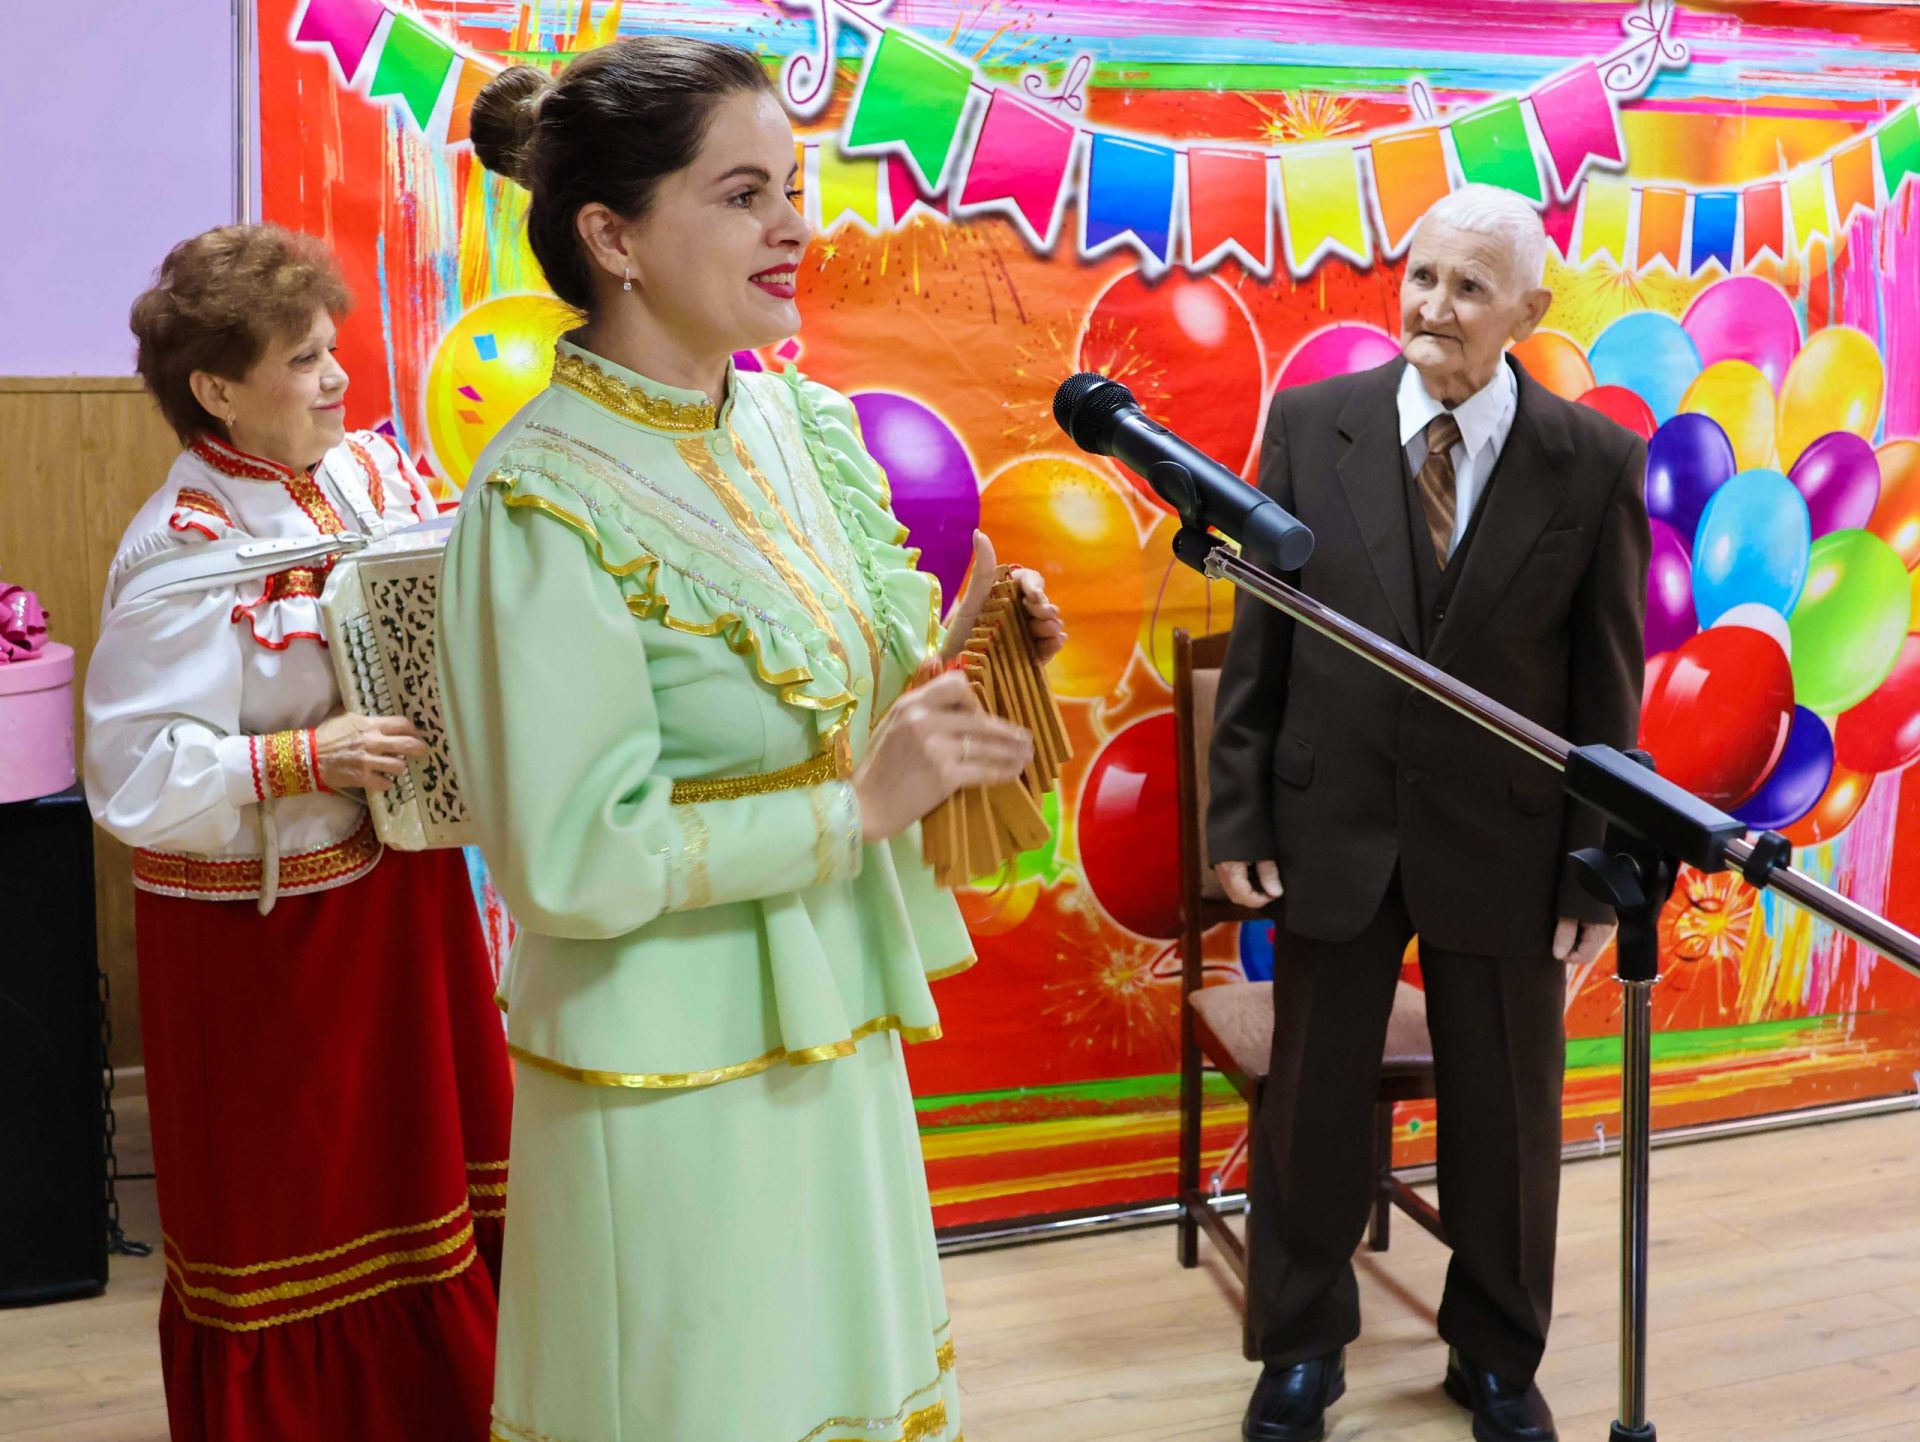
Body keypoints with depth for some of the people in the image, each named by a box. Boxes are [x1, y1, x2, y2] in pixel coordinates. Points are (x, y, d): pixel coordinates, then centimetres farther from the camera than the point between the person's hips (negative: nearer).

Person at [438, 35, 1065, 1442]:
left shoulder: (800, 423, 1)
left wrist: (958, 667, -7)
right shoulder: (544, 504, -20)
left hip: (835, 1030, 7)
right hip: (676, 1073, -7)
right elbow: (568, 862, -21)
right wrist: (857, 804, -23)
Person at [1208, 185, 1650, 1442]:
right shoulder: (1310, 426, -4)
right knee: (1314, 1108, 13)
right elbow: (1258, 640, -1)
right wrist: (1239, 816, -3)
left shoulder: (1597, 460, -6)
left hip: (1506, 841, 0)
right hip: (1332, 827, 1)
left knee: (1506, 1119, 14)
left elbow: (1609, 682, -3)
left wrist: (1601, 867, -4)